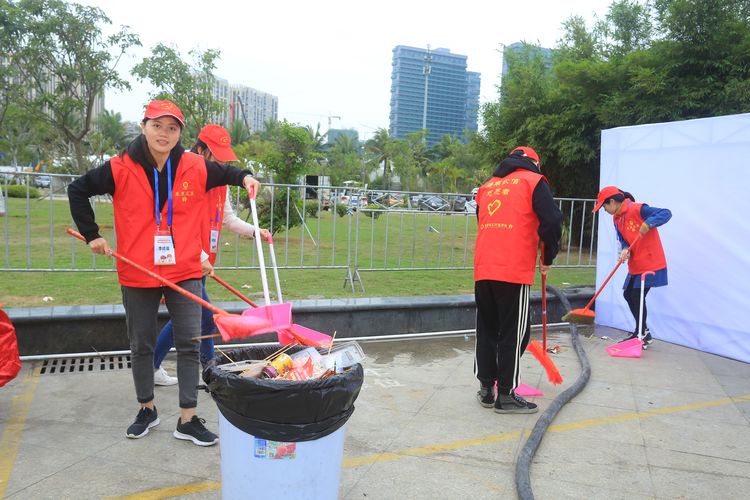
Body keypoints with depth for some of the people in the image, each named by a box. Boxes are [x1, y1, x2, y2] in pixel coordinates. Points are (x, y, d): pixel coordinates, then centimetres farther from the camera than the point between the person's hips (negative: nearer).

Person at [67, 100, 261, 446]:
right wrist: (91, 235, 1)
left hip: (184, 272, 1)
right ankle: (146, 409, 34)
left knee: (188, 345, 3)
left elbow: (223, 173, 17)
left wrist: (244, 177, -2)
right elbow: (77, 190, 4)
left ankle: (188, 419, 14)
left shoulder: (195, 167, -4)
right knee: (141, 346, 14)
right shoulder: (121, 169, -9)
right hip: (137, 274, 0)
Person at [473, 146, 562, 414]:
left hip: (483, 269, 6)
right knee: (514, 332, 3)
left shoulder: (488, 186, 21)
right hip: (514, 270, -5)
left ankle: (486, 388, 20)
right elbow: (552, 221, -7)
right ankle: (506, 395, 8)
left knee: (486, 329, 14)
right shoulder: (533, 181, 5)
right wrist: (548, 258, 6)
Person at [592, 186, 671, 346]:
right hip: (635, 265, 9)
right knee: (628, 294, 13)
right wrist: (625, 250, -14)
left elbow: (666, 213, -23)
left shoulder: (637, 209, -17)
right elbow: (623, 239, 8)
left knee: (638, 297, -6)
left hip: (650, 264, -9)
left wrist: (648, 223, -38)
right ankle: (642, 332, 28)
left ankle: (642, 334, 11)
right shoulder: (616, 218, 9)